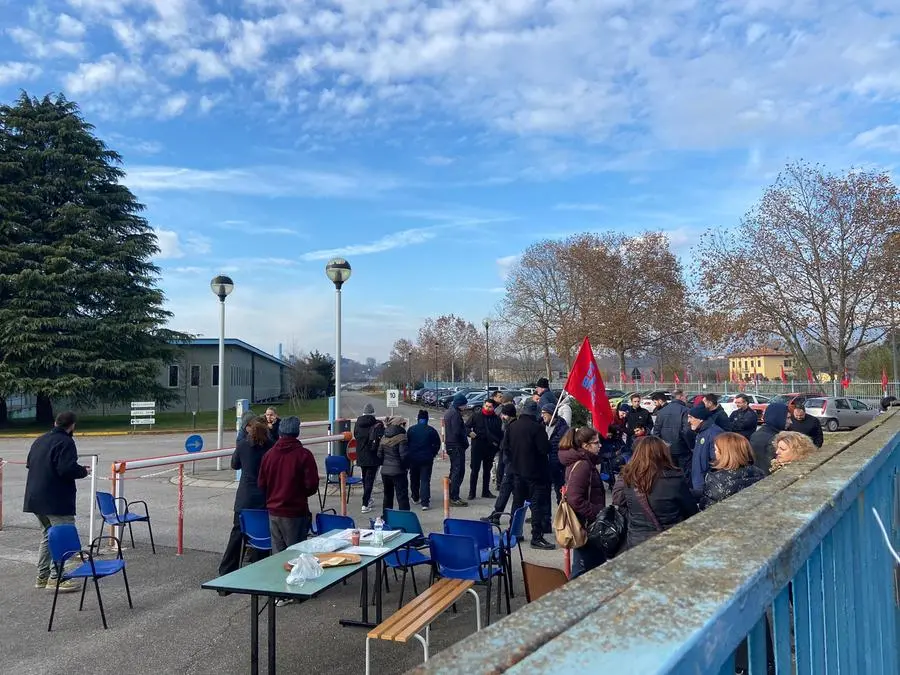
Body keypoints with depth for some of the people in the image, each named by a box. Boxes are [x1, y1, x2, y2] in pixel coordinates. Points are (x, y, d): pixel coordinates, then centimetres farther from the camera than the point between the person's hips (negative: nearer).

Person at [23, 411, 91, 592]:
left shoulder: (40, 440, 12)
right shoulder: (65, 442, -16)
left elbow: (29, 464, 20)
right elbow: (67, 469, -24)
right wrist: (84, 471, -7)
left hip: (35, 498, 9)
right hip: (56, 500, -9)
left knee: (47, 535, 19)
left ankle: (42, 576, 23)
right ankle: (55, 577, -2)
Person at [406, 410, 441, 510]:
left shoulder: (411, 430, -2)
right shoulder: (431, 430, -6)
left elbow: (406, 444, 4)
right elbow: (437, 445, -2)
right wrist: (432, 454, 12)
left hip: (413, 458, 2)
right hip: (427, 459, -2)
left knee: (414, 479, 20)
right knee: (425, 480, -2)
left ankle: (415, 498, 34)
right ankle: (425, 503, -11)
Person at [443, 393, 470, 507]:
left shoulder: (448, 412, 14)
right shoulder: (455, 413, -18)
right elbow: (457, 432, -22)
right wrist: (465, 443, -10)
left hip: (450, 445, 10)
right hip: (457, 446, -10)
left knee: (454, 470, 18)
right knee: (458, 471, -6)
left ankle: (451, 495, 25)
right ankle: (454, 498, -4)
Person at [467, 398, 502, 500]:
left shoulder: (496, 419, 5)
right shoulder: (476, 416, 0)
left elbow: (500, 434, 11)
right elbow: (467, 426, 3)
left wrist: (497, 443, 0)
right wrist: (470, 432, -17)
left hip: (490, 448, 3)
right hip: (477, 447, -3)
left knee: (487, 470, 12)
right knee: (474, 469, -1)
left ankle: (486, 491, 22)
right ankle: (472, 492, 6)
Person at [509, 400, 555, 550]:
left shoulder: (512, 426, 3)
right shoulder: (537, 427, -18)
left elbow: (506, 448, 10)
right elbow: (545, 449, -20)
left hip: (518, 470, 7)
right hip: (535, 471, -6)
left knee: (517, 501, 18)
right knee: (537, 504, -2)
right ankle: (537, 537, -2)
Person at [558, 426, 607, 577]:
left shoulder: (584, 462, 11)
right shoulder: (582, 465, -21)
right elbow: (576, 499, -28)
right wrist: (597, 513, -19)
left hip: (586, 524, 10)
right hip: (585, 525, -10)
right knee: (583, 570, 1)